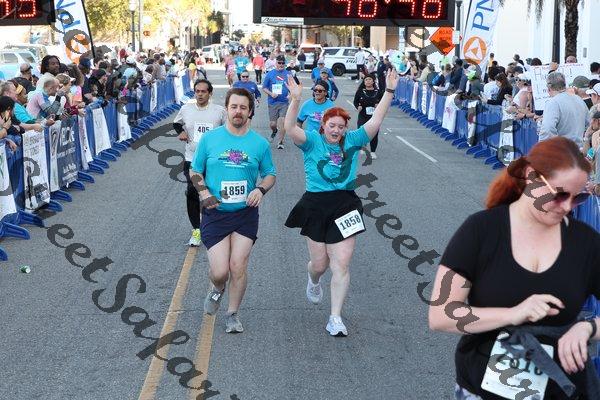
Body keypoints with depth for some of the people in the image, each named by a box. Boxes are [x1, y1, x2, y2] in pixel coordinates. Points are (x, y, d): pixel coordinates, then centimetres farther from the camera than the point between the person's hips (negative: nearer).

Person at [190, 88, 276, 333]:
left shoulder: (260, 143, 0)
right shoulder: (210, 139, -1)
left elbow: (270, 174, 12)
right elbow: (195, 172, 7)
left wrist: (261, 189, -9)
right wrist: (204, 193, -11)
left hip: (246, 214, 1)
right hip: (215, 214, -1)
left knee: (238, 268, 0)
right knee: (219, 271, -7)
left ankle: (233, 314, 22)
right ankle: (217, 290, 31)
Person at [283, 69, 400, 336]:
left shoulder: (352, 141, 6)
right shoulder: (312, 141, -2)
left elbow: (375, 122, 0)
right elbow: (290, 128, -18)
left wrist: (389, 92, -7)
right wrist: (296, 100, -32)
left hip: (345, 206, 2)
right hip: (315, 206, -1)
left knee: (341, 264, -5)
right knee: (319, 263, 10)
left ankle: (335, 319, 2)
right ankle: (314, 282, 49)